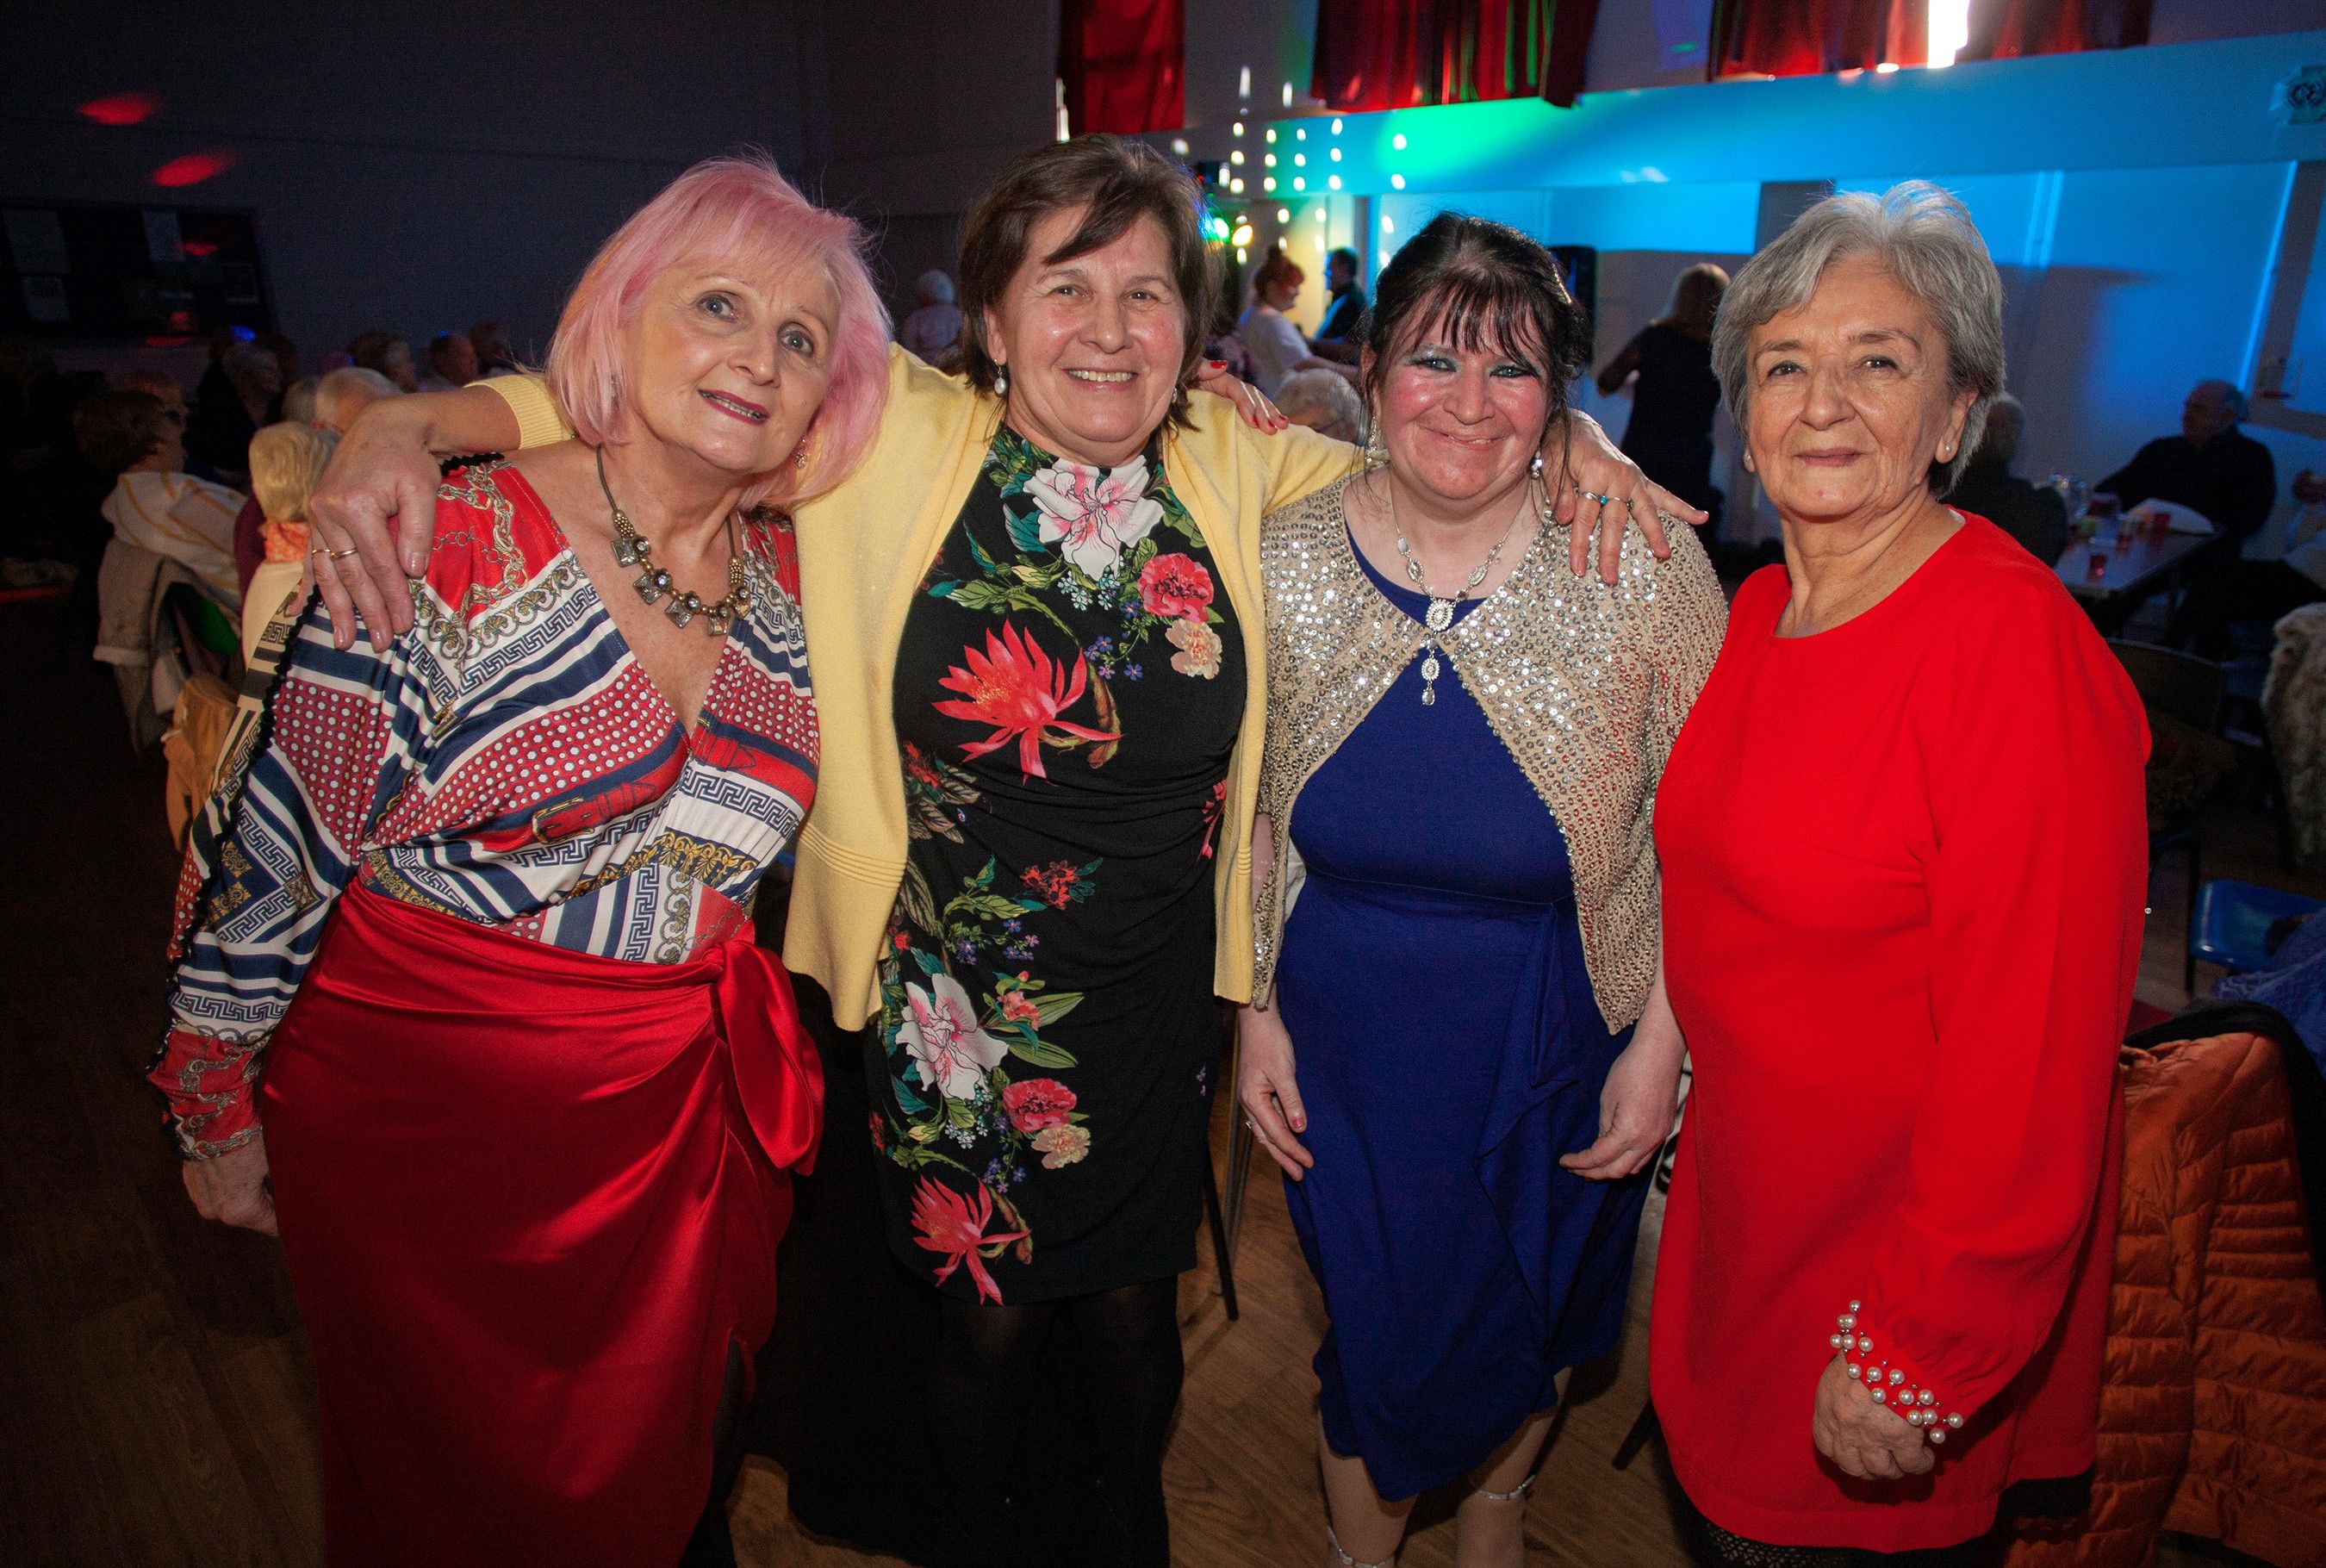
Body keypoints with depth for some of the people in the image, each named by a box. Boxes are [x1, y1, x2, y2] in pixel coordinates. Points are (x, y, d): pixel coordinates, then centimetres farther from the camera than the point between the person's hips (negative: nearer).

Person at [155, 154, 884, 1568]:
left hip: (686, 1117, 5)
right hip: (431, 1113, -4)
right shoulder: (456, 553, -18)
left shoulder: (789, 572, -1)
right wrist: (217, 1115, -4)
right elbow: (273, 854, -11)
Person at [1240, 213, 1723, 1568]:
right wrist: (1256, 1009, 1)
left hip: (1558, 1037, 0)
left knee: (1530, 1318, 22)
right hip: (1346, 1034, 1)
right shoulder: (1284, 564, -8)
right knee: (1380, 1327, 15)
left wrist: (1661, 1045, -9)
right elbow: (1252, 815, 2)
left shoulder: (1644, 567, -14)